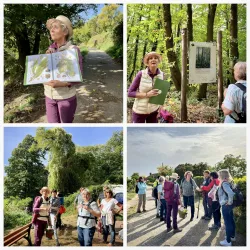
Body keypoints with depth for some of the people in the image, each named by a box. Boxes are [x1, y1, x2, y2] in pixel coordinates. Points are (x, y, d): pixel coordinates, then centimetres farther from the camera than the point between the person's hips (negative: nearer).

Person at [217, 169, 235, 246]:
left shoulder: (224, 183, -21)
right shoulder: (228, 182, 7)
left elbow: (231, 193, -36)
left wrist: (230, 202, -22)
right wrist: (230, 202, 13)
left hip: (225, 205, -9)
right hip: (228, 205, 10)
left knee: (227, 223, -1)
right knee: (231, 221, 20)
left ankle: (228, 241, 8)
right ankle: (232, 236, 35)